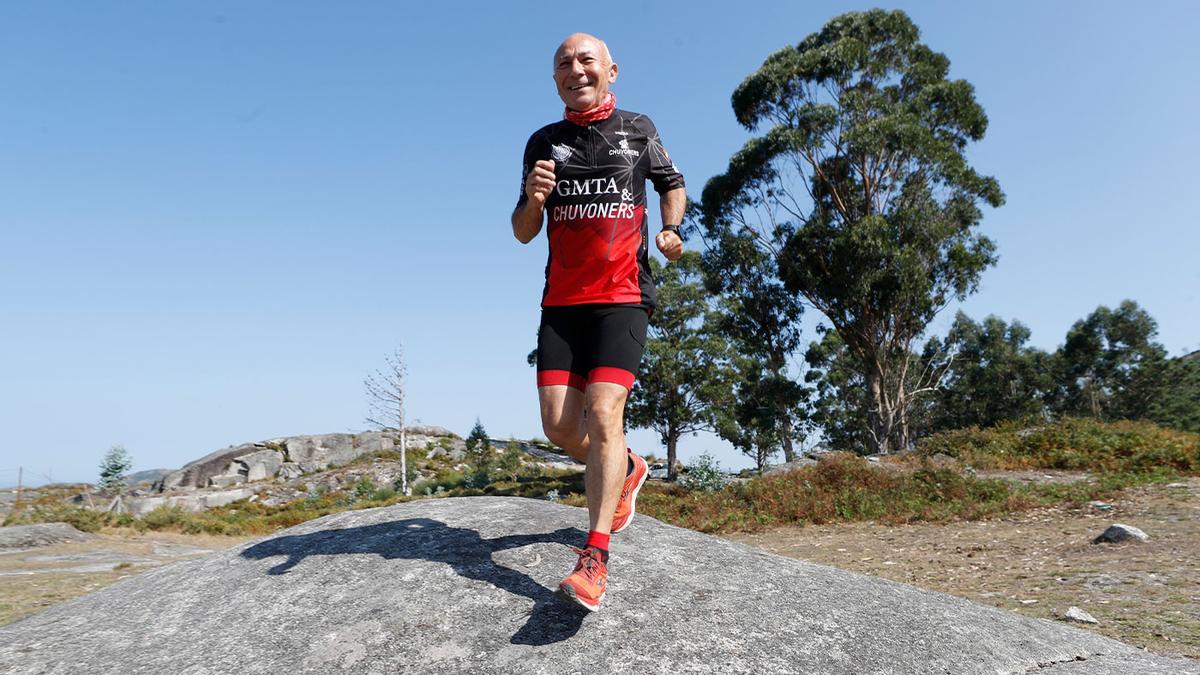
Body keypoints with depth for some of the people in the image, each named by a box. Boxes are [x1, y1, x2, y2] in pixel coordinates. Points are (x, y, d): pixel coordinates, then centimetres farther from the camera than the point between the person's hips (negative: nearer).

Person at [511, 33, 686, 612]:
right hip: (562, 301, 3)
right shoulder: (544, 142, 10)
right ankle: (626, 470, 30)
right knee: (560, 426, -1)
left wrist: (672, 228, 3)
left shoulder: (638, 129, 8)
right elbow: (523, 234, 9)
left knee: (603, 415, -18)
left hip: (623, 297, -3)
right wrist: (533, 199, -13)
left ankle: (594, 558, -17)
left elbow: (671, 183, 24)